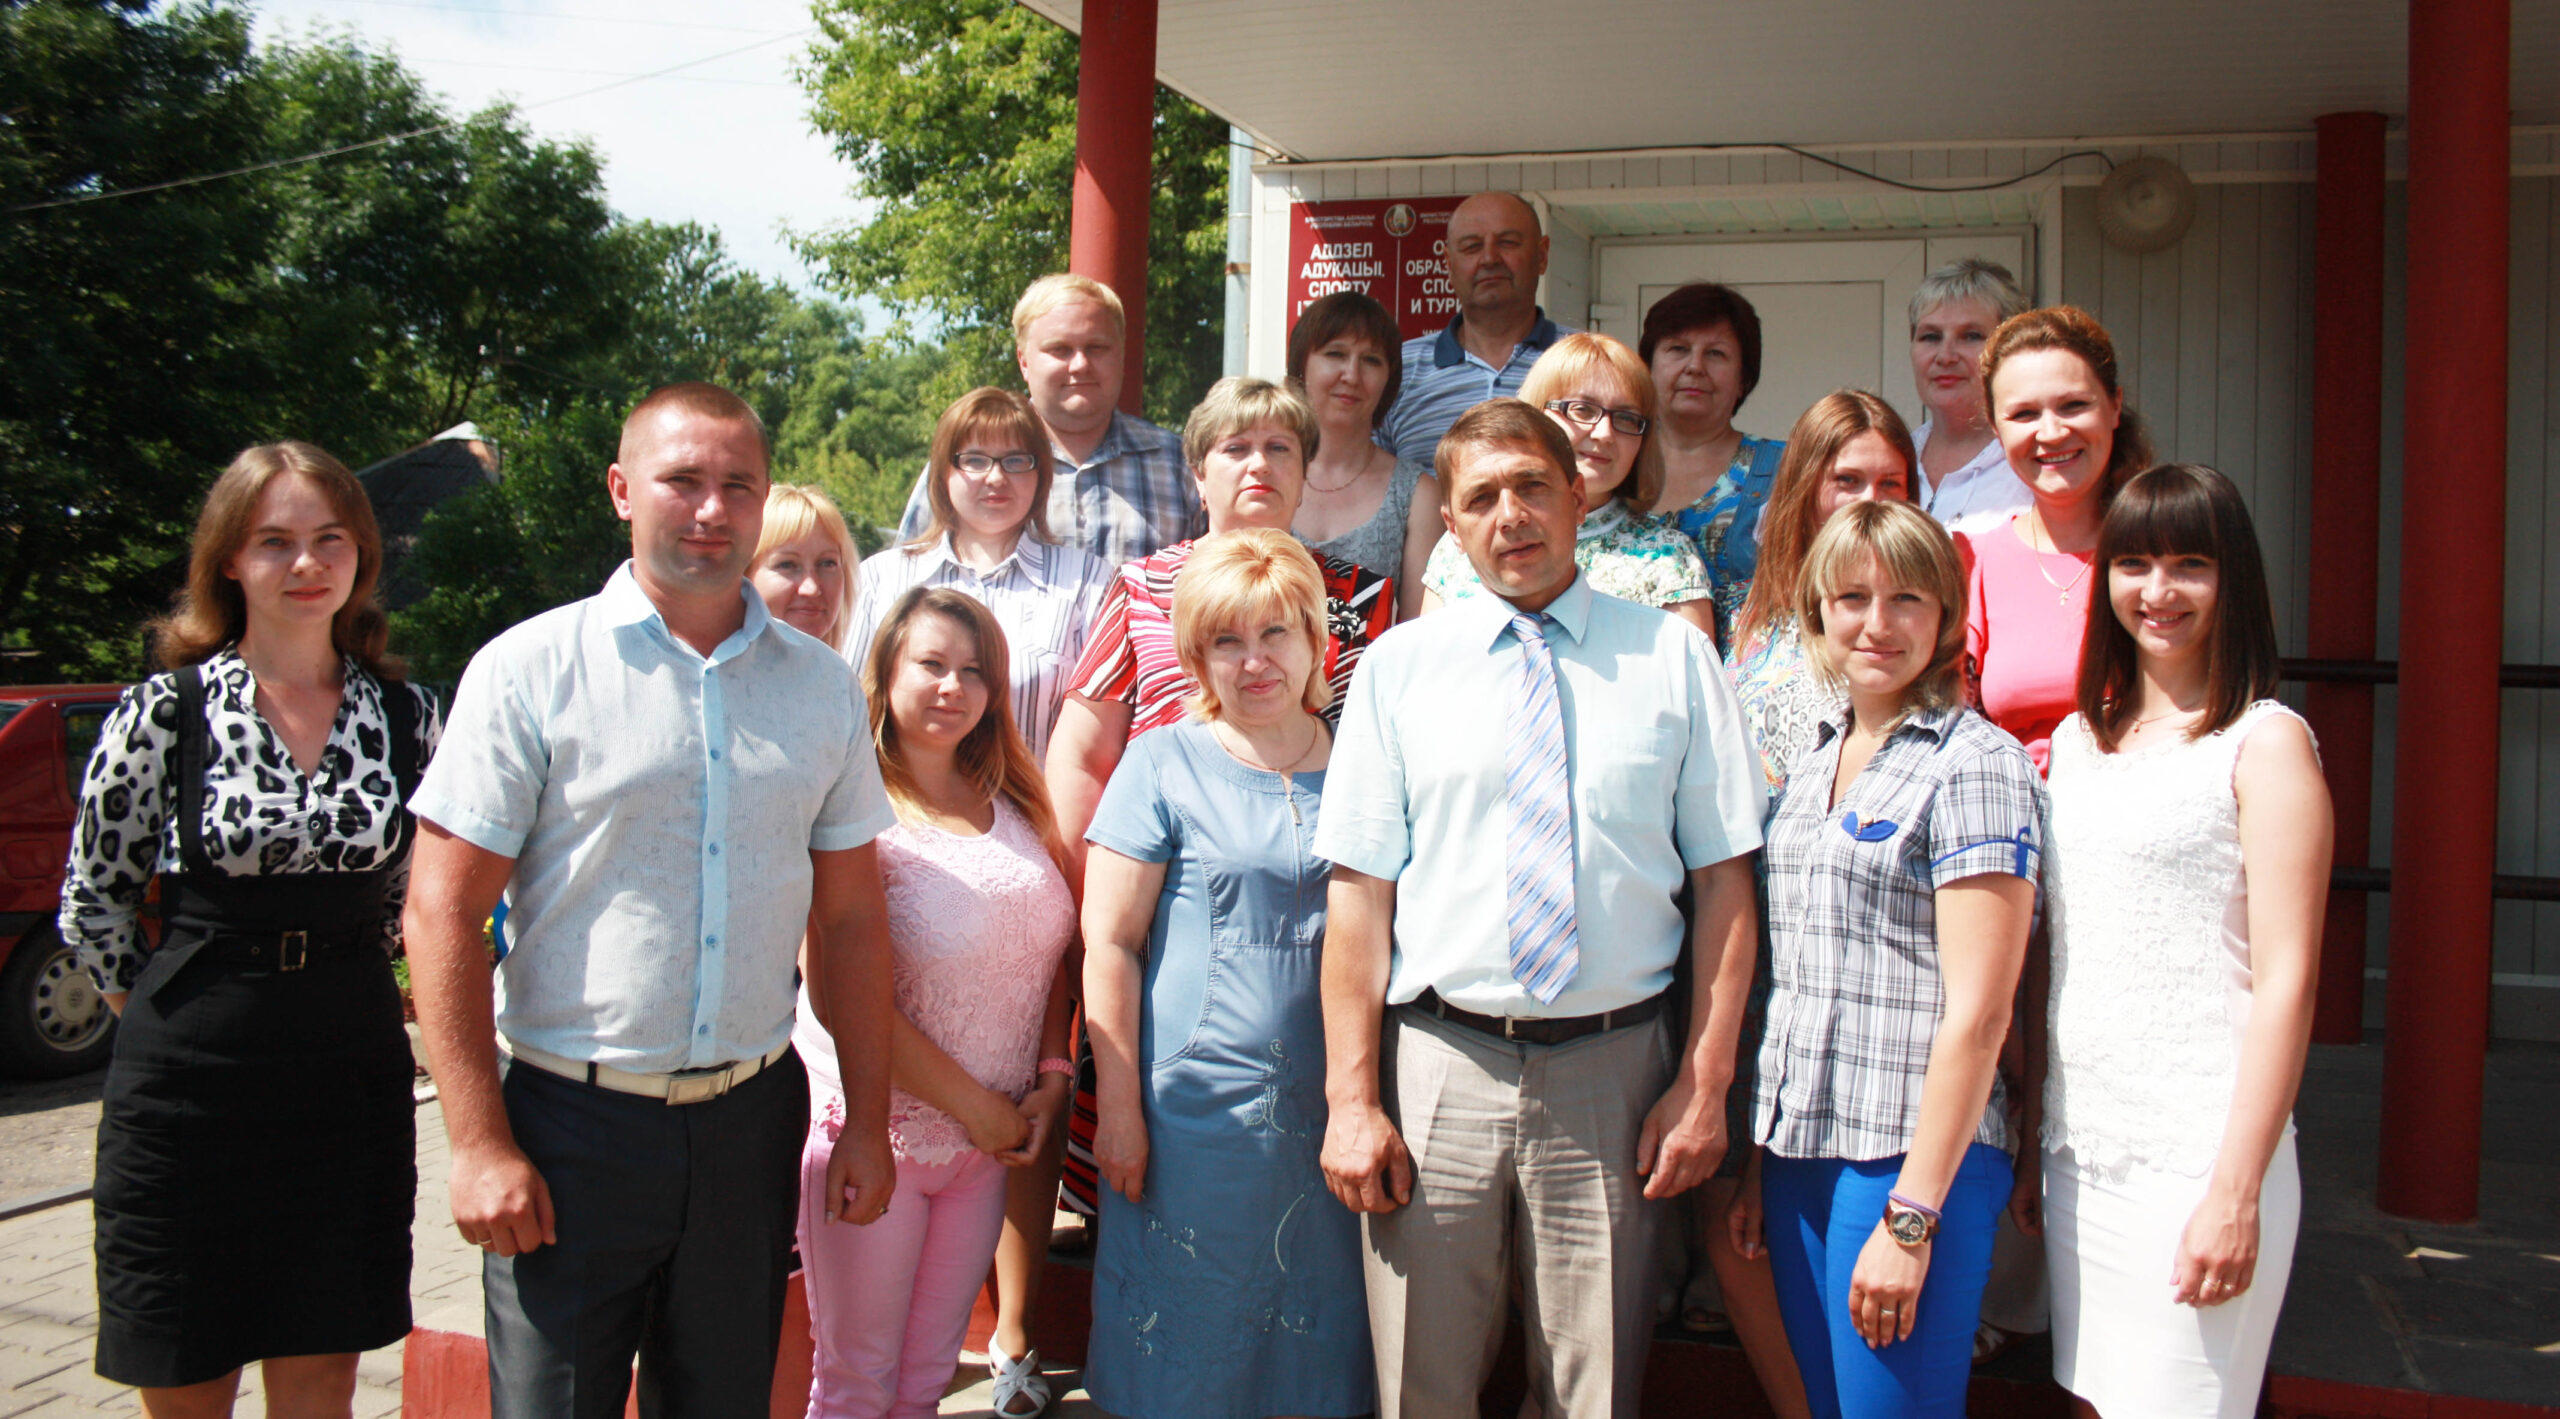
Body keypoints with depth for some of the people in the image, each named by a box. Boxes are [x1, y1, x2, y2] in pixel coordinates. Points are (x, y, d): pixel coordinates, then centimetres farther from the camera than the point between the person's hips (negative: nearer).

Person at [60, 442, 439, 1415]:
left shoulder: (406, 714, 3)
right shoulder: (168, 709, -4)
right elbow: (92, 903, 4)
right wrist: (172, 1020, 8)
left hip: (351, 1079, 2)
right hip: (189, 1084, -2)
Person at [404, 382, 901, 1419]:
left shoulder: (821, 686, 6)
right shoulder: (531, 670, -5)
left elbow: (849, 919, 10)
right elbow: (443, 912, -7)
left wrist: (867, 1123, 7)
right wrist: (479, 1144, -12)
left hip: (750, 1120, 3)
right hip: (573, 1125, -3)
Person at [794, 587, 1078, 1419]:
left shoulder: (1014, 809, 7)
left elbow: (1048, 952, 13)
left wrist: (1051, 1077, -2)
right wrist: (974, 1106, -12)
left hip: (989, 1139, 5)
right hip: (878, 1134, -5)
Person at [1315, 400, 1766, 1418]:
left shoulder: (1674, 657, 5)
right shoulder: (1399, 667, 5)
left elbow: (1723, 878, 2)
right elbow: (1360, 890, 0)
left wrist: (1706, 1082, -4)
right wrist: (1351, 1098, -5)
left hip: (1614, 1076, 0)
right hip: (1438, 1069, 0)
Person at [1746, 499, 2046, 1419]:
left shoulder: (1975, 768, -10)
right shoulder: (1812, 762, 13)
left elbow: (1976, 1015, -15)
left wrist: (1911, 1216, -18)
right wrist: (1759, 1154, 12)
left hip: (1913, 1158, -7)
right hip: (1797, 1149, 7)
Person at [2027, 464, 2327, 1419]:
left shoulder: (2264, 742, -6)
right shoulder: (2079, 740, 13)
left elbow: (2287, 980, -11)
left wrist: (2237, 1190, -16)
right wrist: (2032, 1141, 13)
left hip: (2198, 1152, -6)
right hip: (2078, 1146, 6)